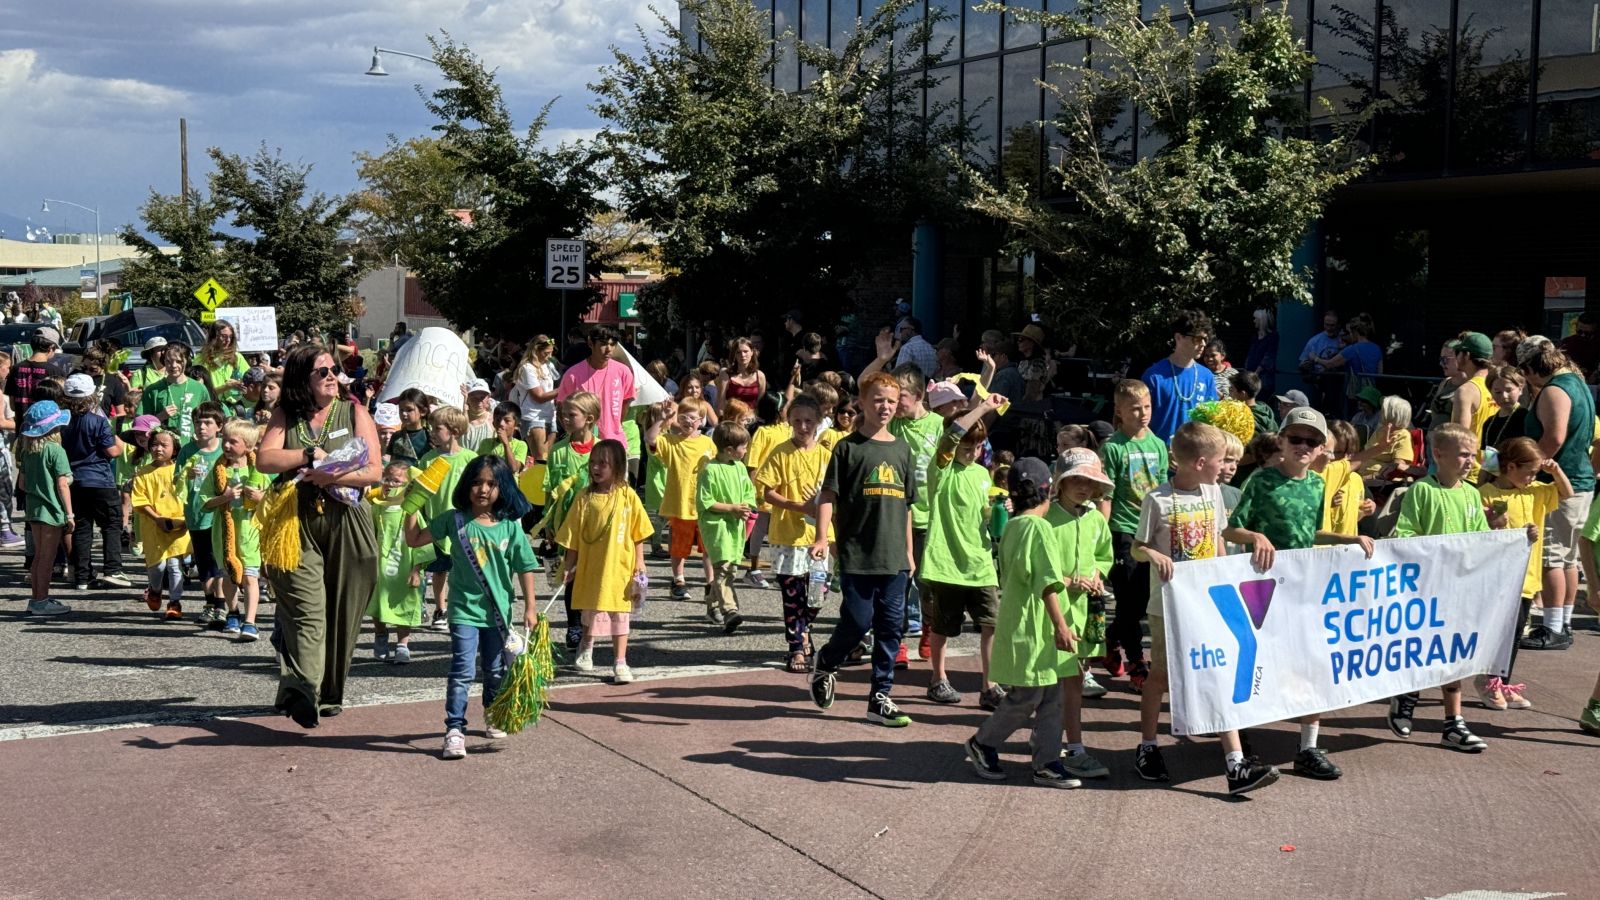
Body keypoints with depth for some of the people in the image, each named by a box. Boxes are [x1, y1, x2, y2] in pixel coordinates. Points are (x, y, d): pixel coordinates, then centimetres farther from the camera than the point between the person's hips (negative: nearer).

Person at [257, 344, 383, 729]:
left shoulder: (354, 413, 8)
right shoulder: (285, 416, 11)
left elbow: (374, 471, -1)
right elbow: (264, 459, -3)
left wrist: (333, 477, -16)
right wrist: (309, 455, -12)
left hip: (346, 525, 1)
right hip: (297, 524, -1)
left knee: (341, 614, 4)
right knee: (307, 610, -15)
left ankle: (329, 694, 17)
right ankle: (301, 690, -28)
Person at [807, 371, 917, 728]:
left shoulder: (901, 449, 13)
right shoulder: (848, 447, -1)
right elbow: (828, 495, -5)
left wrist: (909, 551, 17)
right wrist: (822, 538, -17)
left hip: (894, 558, 5)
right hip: (857, 554, -5)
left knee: (891, 626, 4)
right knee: (858, 621, -5)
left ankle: (880, 698, 12)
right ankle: (824, 664, 24)